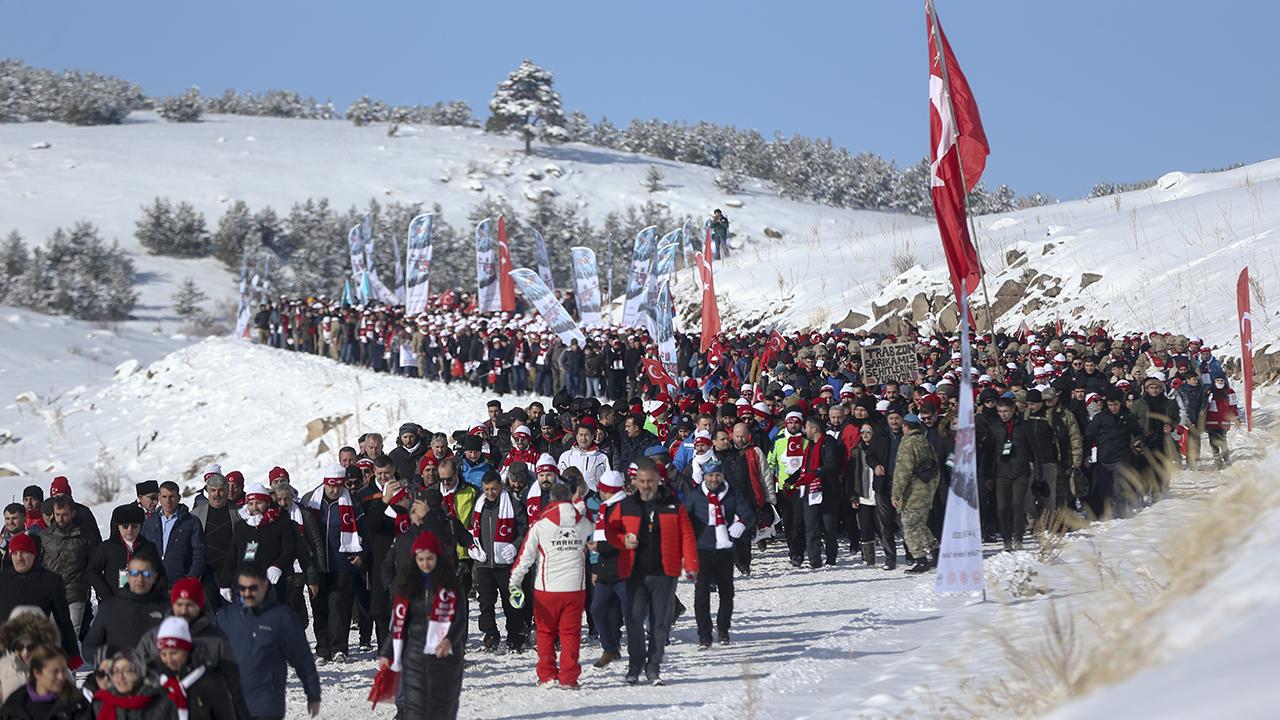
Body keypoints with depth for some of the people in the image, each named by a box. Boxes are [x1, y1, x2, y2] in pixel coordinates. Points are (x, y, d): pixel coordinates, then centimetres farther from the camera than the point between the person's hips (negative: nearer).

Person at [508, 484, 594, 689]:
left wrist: (514, 583, 4)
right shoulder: (583, 523, 1)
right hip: (575, 588, 1)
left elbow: (526, 556, -5)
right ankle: (569, 677, 3)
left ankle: (547, 675, 12)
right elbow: (595, 534, 27)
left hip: (547, 588, -1)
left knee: (545, 632, 12)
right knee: (570, 633, 6)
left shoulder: (540, 525, -6)